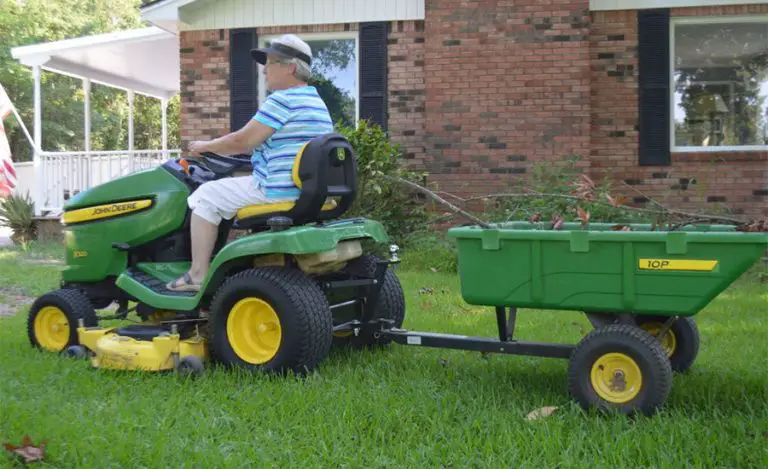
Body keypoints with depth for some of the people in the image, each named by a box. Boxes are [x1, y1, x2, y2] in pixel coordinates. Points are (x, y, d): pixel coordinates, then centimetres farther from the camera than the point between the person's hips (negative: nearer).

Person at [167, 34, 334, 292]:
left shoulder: (282, 100, -16)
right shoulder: (317, 102, 16)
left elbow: (242, 141, -15)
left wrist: (205, 146, 2)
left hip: (278, 191, -10)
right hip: (307, 192, 10)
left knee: (207, 196, 2)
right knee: (232, 188, 31)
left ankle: (198, 275, 3)